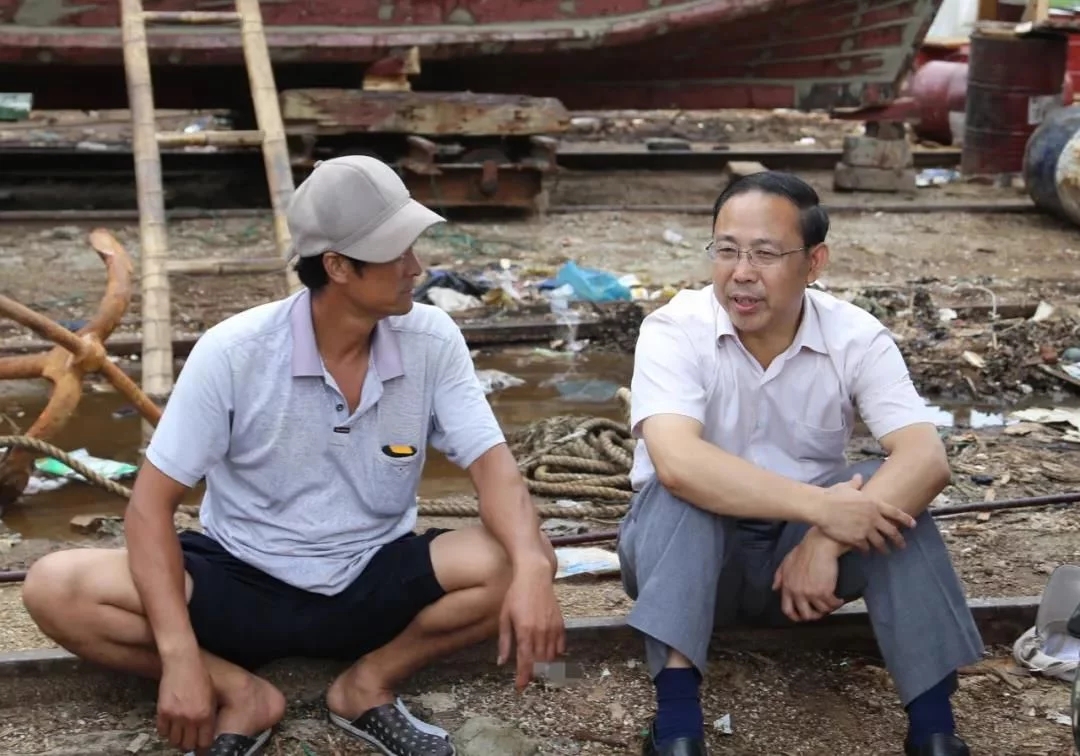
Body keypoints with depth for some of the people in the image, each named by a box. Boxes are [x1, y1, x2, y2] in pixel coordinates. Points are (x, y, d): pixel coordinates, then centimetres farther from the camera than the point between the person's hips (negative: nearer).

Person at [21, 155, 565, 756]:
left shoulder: (432, 341, -11)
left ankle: (369, 686, -3)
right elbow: (152, 504, -16)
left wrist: (530, 569, -37)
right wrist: (181, 657, -28)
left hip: (374, 584, 2)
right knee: (56, 589, -24)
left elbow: (493, 463, -14)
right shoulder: (233, 353, -18)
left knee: (516, 563, -25)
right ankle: (244, 696, -5)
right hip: (242, 583, -1)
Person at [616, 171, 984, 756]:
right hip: (688, 554, -1)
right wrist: (820, 507, -40)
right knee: (684, 490, -33)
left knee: (888, 494, -26)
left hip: (801, 550, 2)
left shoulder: (856, 337, -12)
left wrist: (825, 540, -38)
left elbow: (927, 460, -24)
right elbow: (676, 462, -36)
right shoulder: (675, 331, -19)